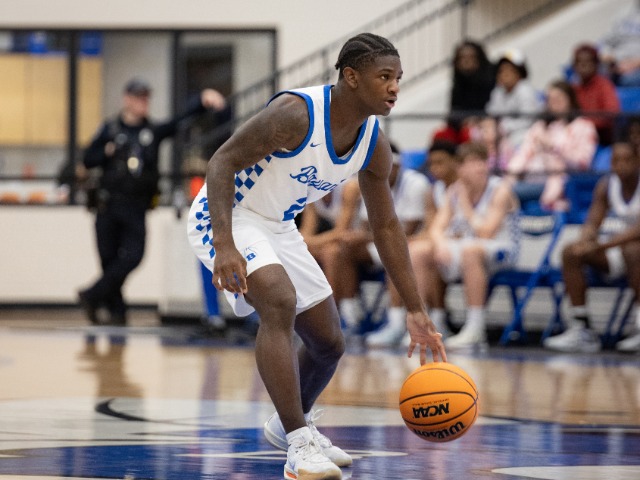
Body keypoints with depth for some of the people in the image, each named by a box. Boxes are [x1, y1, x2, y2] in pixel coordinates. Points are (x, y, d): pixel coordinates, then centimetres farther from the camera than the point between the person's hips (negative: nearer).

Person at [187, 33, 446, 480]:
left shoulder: (375, 146, -6)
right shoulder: (296, 113, -29)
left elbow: (386, 226, 4)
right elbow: (222, 162, -28)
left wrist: (416, 311, 2)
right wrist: (224, 246, -40)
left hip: (279, 227, 8)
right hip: (227, 216, -8)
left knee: (330, 342, 12)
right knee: (280, 301, -32)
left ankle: (290, 423, 42)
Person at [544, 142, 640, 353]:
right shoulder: (606, 185, 2)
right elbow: (593, 223, 2)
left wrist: (600, 245, -34)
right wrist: (585, 241, -23)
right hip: (619, 251, 6)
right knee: (570, 252, -12)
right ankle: (581, 330, -16)